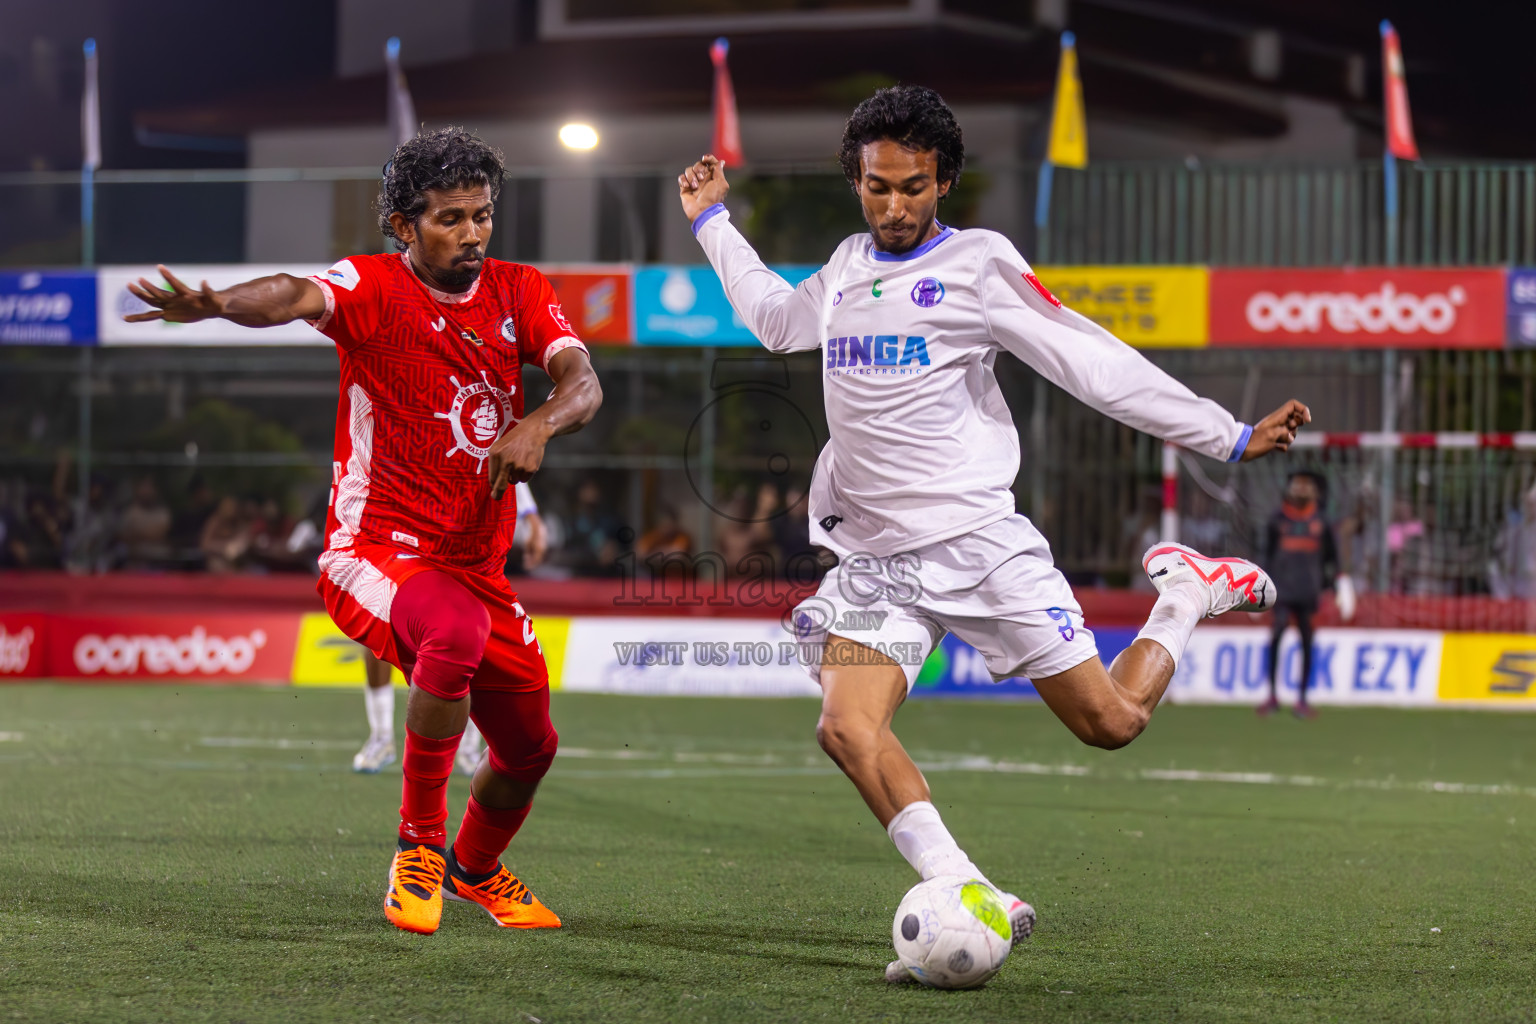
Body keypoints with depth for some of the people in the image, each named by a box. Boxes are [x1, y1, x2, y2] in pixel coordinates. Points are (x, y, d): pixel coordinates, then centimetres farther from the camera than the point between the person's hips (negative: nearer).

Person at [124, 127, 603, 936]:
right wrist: (220, 304, -55)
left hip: (477, 568, 6)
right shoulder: (372, 288, -10)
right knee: (455, 631, -38)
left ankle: (474, 867, 47)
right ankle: (418, 845, -22)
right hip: (375, 555, -6)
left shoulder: (520, 293, 5)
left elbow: (582, 382, -10)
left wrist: (540, 424, -34)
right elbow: (296, 296, -32)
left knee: (528, 749, 14)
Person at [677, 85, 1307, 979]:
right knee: (846, 727, -23)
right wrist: (713, 222, 44)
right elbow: (775, 316, 38)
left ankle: (1188, 594, 26)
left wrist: (1230, 437, -10)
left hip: (977, 543, -4)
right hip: (874, 561, 4)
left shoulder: (978, 263, -3)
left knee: (1111, 722, -3)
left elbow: (1096, 365, -5)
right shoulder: (848, 269, 15)